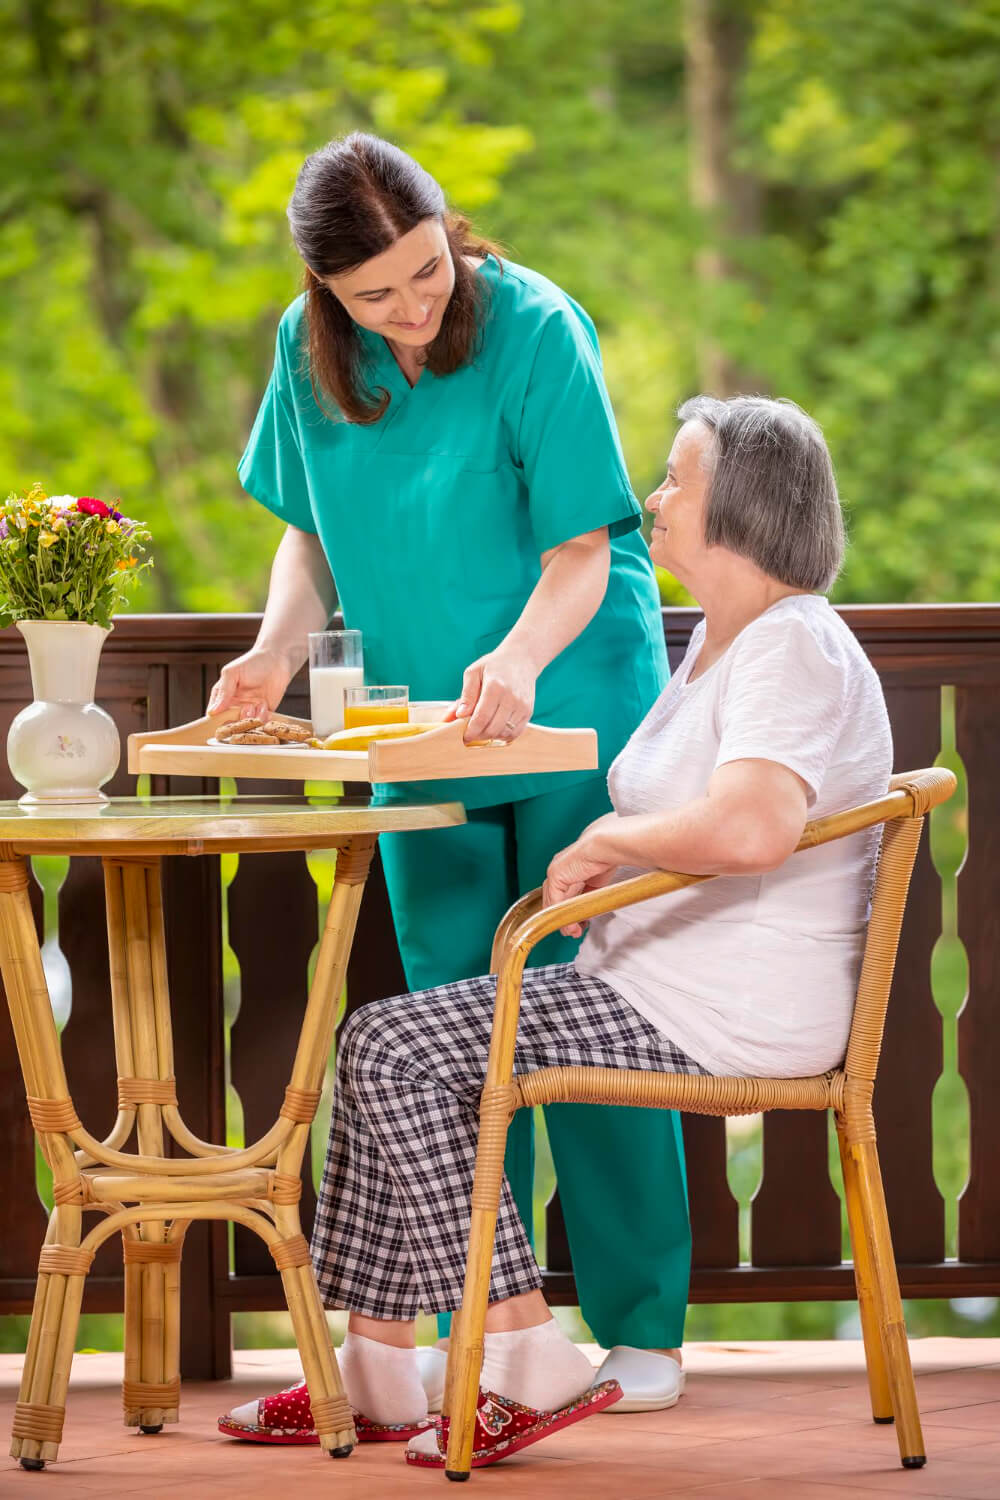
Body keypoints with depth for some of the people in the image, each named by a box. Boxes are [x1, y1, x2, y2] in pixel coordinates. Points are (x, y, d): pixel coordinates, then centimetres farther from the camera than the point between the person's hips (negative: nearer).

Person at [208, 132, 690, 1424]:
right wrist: (278, 649, -9)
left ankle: (640, 1324, 3)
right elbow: (312, 532, 9)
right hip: (420, 728, 5)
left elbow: (582, 553, -17)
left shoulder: (534, 331, -18)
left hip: (576, 709, -5)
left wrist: (517, 660, -35)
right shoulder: (310, 351, -3)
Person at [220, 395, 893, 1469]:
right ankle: (376, 1376, 8)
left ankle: (529, 1363, -12)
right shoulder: (722, 638, 16)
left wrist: (608, 838, -20)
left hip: (722, 1016, -11)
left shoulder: (793, 651, -18)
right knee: (384, 1045, 6)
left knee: (394, 1054, -14)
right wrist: (594, 864, 11)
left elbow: (752, 828, -36)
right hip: (655, 979, 11)